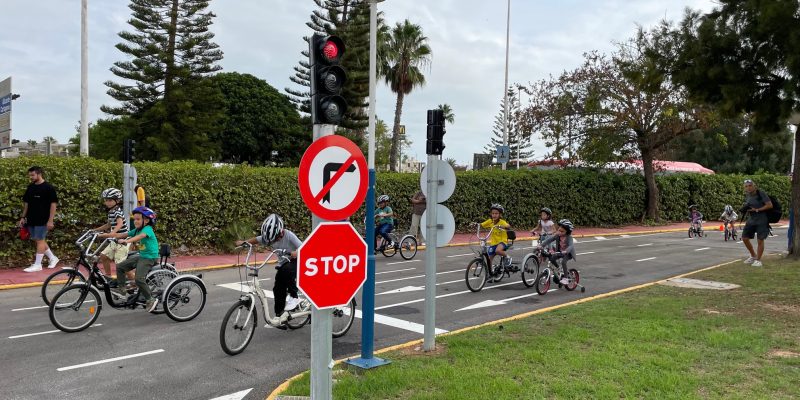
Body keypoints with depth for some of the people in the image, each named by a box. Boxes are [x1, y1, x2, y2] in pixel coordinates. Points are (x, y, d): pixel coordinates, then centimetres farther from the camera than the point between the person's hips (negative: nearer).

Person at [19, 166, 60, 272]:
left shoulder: (48, 188, -9)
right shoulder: (30, 187, 11)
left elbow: (53, 204, -12)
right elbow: (26, 203, 18)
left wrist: (50, 220, -16)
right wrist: (23, 217, 14)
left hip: (42, 220, -7)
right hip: (31, 220, 7)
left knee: (40, 240, -4)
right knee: (38, 240, 12)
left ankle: (37, 264, 2)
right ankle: (52, 258, 25)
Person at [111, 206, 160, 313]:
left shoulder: (147, 229, -17)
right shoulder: (136, 230, 10)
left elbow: (140, 236, -37)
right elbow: (122, 235, 7)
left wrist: (126, 241, -51)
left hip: (149, 258, -9)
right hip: (141, 256, 9)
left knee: (139, 279, -21)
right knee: (120, 267, 10)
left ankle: (150, 299, -8)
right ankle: (121, 290, 18)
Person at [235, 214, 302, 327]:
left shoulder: (289, 236, -28)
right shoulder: (269, 237, -12)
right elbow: (256, 240, 2)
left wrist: (296, 253, -53)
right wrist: (243, 242, -13)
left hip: (296, 262, -6)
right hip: (283, 263, 6)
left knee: (286, 270, -37)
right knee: (278, 289, -1)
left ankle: (294, 297, -22)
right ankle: (280, 316, 13)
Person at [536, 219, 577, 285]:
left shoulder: (569, 237, -26)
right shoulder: (557, 235, -13)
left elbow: (571, 246, -42)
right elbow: (549, 240, -21)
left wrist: (565, 251, -62)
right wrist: (541, 245, -36)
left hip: (568, 253, -6)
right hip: (560, 252, 6)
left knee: (563, 262, -30)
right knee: (552, 258, -15)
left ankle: (566, 278, -13)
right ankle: (563, 270, 11)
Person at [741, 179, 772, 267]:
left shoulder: (761, 194, -12)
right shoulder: (747, 195, 7)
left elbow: (770, 205, -17)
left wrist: (757, 210, -21)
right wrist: (744, 208, -1)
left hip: (762, 221, -6)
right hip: (751, 220, 6)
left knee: (760, 240, -2)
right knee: (745, 238, 4)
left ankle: (758, 260, 9)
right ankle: (753, 255, 24)